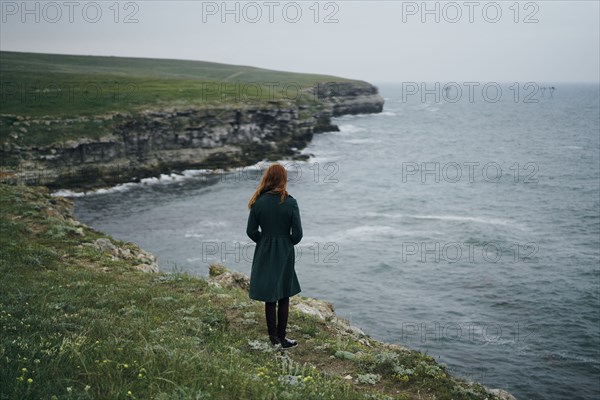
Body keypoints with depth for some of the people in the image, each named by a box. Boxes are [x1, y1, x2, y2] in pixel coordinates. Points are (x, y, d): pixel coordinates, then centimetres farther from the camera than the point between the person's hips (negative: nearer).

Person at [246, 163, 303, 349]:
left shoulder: (258, 202, -8)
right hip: (284, 254, -2)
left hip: (264, 253, 2)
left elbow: (251, 231, -4)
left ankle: (273, 337, 20)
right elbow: (297, 234, -12)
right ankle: (281, 338, 14)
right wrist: (287, 243, 8)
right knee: (283, 297, 11)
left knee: (269, 297, 13)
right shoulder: (290, 202, -14)